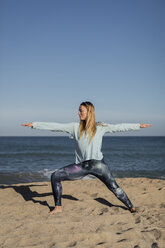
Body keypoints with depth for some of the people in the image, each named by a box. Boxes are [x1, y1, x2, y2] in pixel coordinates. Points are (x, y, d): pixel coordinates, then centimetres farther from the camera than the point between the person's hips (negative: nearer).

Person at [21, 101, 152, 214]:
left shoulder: (100, 127, 5)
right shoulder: (75, 127, 7)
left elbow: (119, 127, 10)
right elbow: (56, 126, 5)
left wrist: (138, 125, 11)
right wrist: (34, 124, 3)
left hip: (98, 163, -2)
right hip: (82, 165, 2)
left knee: (114, 187, -2)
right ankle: (58, 207, 8)